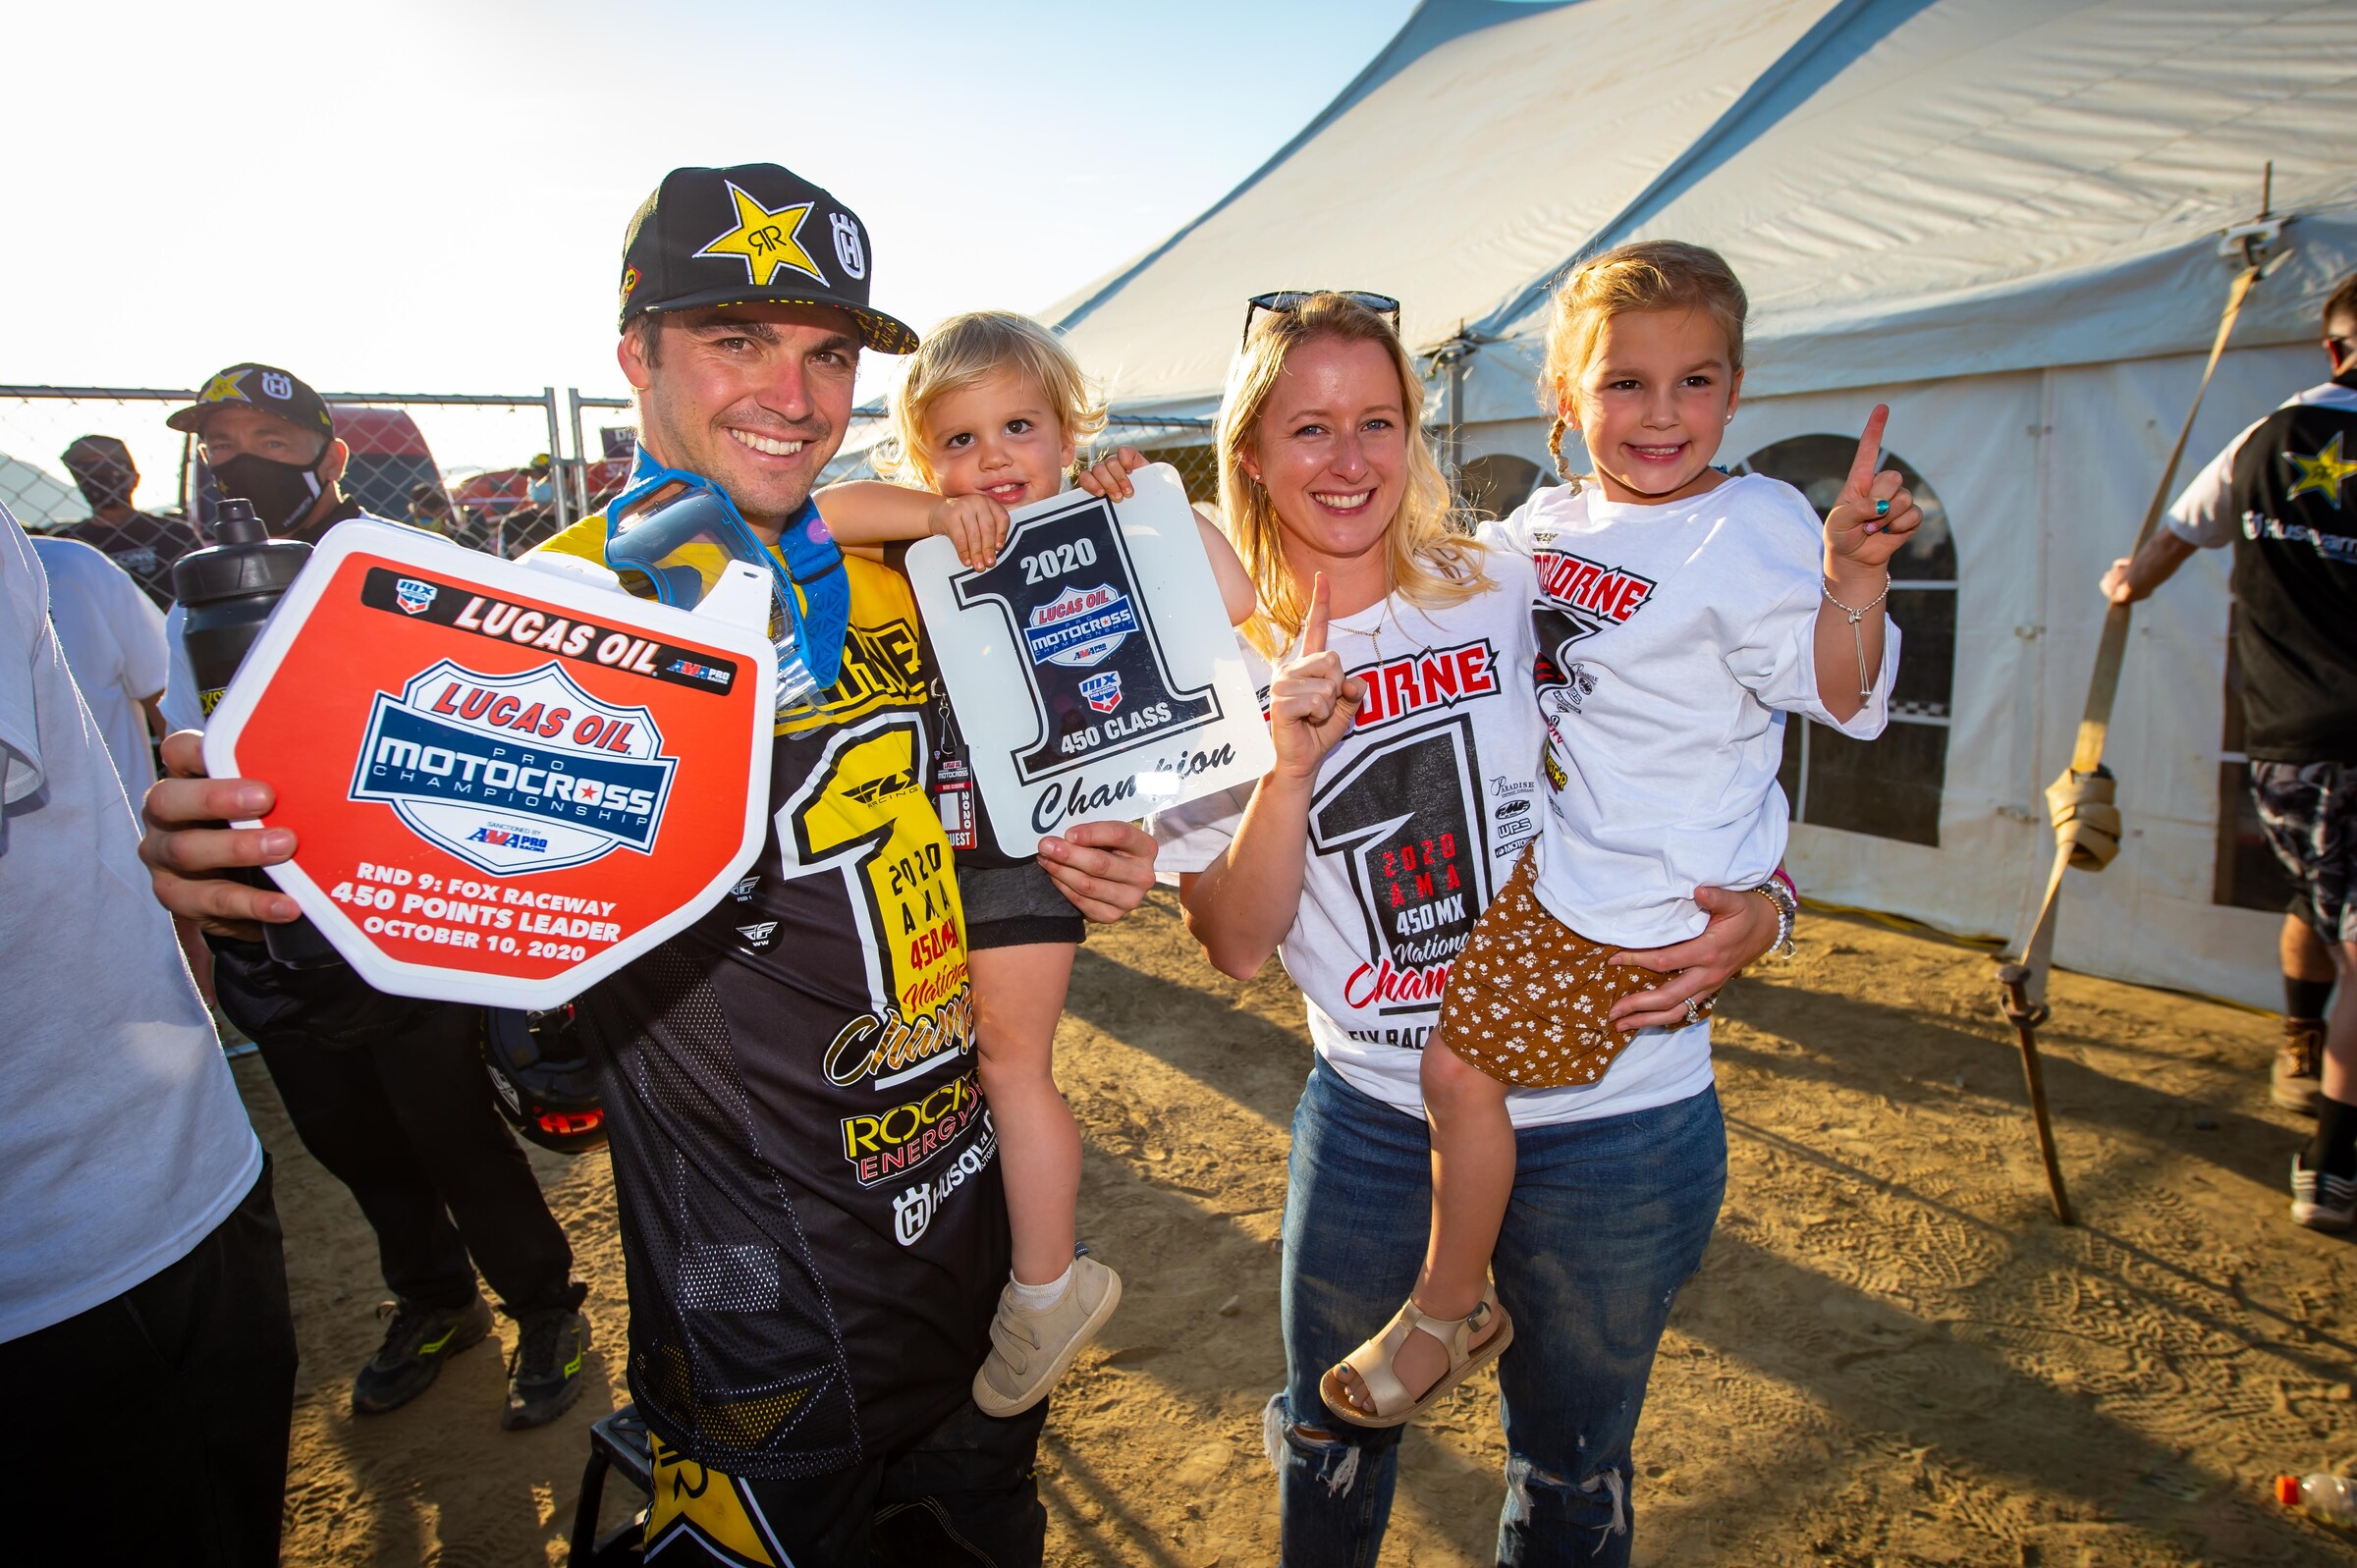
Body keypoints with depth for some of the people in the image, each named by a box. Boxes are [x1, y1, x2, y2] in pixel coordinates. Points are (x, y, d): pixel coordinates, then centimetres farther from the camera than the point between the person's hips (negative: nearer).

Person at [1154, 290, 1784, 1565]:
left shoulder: (1518, 596, -7)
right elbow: (1235, 944, -8)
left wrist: (1757, 912, -13)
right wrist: (1291, 766, -22)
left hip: (1608, 1119, -1)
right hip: (1370, 1116, 2)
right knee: (1329, 1441, 24)